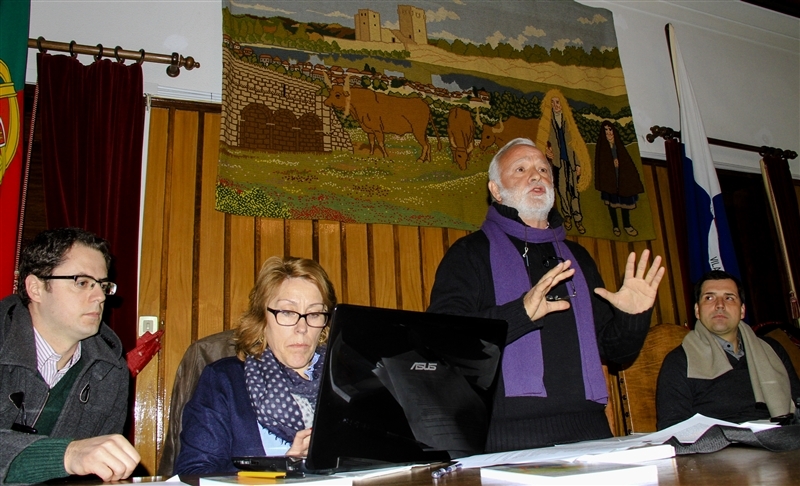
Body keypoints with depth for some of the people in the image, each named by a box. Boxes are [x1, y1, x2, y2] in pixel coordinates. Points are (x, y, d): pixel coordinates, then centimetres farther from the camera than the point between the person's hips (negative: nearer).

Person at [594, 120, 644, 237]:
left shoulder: (618, 144, 4)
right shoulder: (601, 146, -4)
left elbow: (626, 161, 7)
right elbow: (601, 164, -6)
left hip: (622, 177, 3)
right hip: (609, 178, -3)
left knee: (624, 200, 8)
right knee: (611, 201, 7)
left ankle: (627, 225, 22)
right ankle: (615, 226, 20)